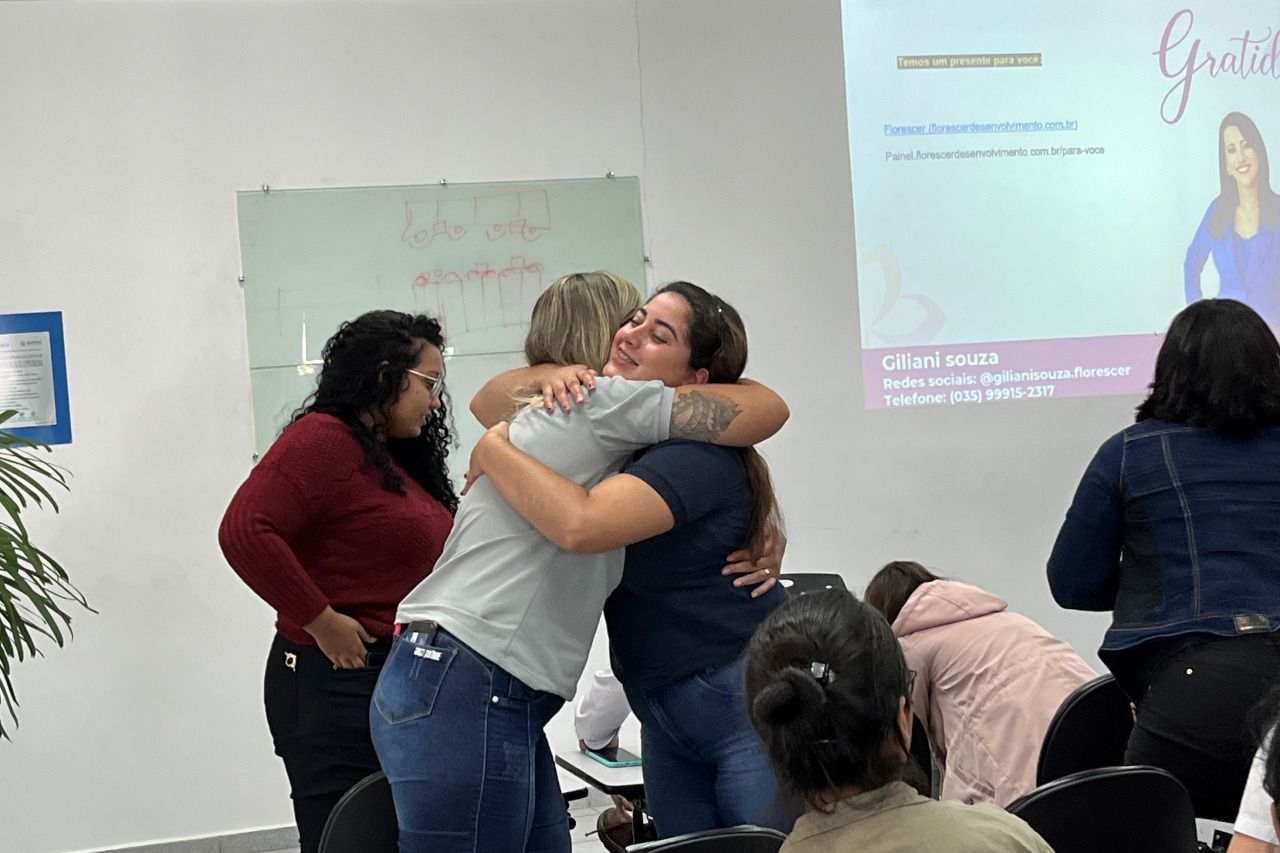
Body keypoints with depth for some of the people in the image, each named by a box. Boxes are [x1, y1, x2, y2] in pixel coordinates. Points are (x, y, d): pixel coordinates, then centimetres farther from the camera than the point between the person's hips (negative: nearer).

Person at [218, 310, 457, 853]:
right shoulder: (324, 438, -12)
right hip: (336, 684, -9)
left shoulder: (394, 456, 16)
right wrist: (322, 622, -20)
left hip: (397, 682, 9)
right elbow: (243, 532, -24)